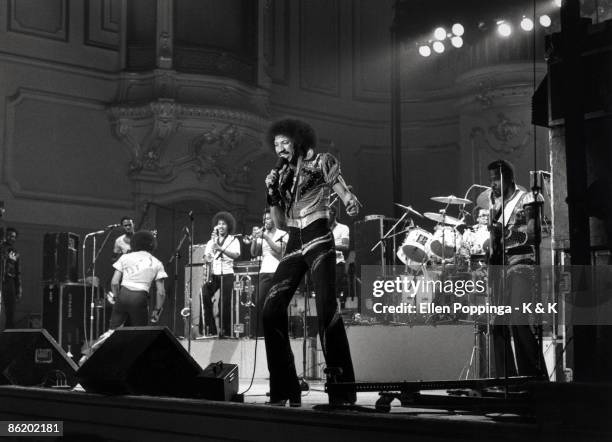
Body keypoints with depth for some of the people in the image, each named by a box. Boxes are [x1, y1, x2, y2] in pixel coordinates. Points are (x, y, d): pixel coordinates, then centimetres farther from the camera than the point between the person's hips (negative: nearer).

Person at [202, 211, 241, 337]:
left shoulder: (233, 240, 7)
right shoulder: (211, 241, 20)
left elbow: (236, 255, -11)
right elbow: (206, 256, 11)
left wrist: (221, 249, -24)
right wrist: (207, 259, -13)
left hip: (227, 274, -3)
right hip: (213, 274, 3)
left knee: (224, 302, -10)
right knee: (204, 295, -19)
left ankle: (225, 330, -2)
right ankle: (211, 327, -12)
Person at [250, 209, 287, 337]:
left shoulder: (283, 234, 5)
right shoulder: (262, 234, 17)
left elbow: (279, 250, -11)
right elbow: (254, 254, 9)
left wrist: (265, 237, -15)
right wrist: (255, 238, -4)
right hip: (264, 272, 3)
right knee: (259, 303, -7)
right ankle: (258, 333, -6)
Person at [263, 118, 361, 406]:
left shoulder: (320, 163, 4)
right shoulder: (282, 176, 18)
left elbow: (341, 189, -10)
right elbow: (280, 223, 17)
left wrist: (349, 200, -33)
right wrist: (272, 192, 4)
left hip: (319, 241, -6)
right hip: (294, 245, 6)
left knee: (327, 309, -18)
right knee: (272, 309, -7)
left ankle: (342, 390, -14)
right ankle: (284, 391, 0)